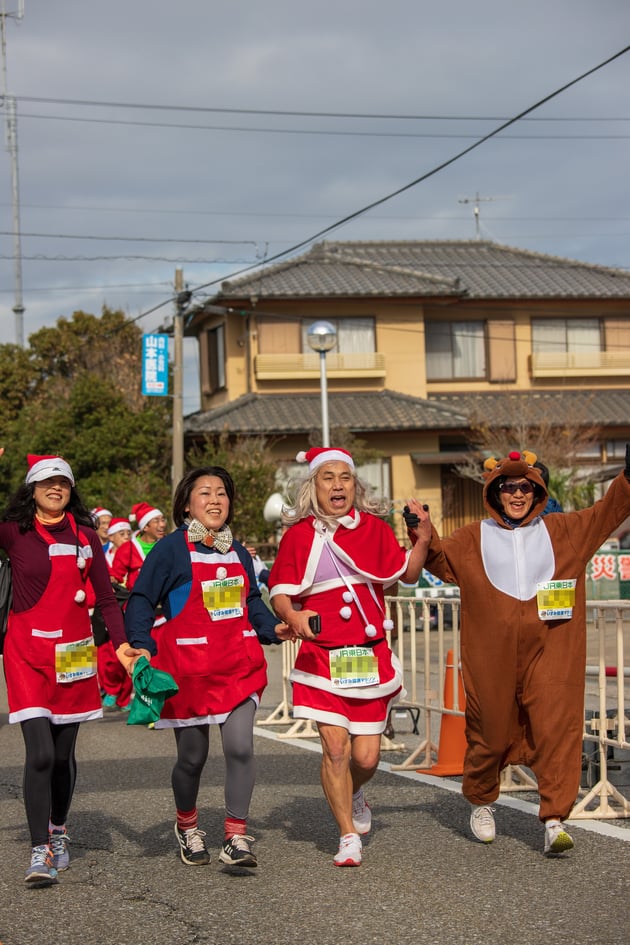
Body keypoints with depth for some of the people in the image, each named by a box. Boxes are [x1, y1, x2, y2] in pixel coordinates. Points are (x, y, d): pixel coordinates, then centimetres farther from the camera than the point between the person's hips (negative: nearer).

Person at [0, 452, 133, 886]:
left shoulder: (85, 536, 9)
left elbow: (105, 596, 11)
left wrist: (122, 642, -2)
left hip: (74, 652, 3)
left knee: (64, 752, 11)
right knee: (40, 753, -14)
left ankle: (58, 830, 35)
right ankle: (41, 852, -10)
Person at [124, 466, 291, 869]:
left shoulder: (238, 552, 11)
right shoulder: (172, 549, -4)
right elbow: (141, 601, -4)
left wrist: (273, 628, 4)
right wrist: (142, 646, -17)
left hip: (239, 663, 3)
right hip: (189, 665, -3)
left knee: (240, 745, -14)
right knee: (192, 755, 9)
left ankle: (237, 836, -4)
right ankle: (187, 825, 36)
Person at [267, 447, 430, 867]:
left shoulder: (374, 528, 4)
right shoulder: (298, 535, 1)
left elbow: (408, 574, 14)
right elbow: (280, 593, 1)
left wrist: (422, 540, -2)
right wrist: (293, 617, -20)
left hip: (370, 656, 2)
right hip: (322, 656, -1)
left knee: (367, 756, 2)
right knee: (335, 746, -10)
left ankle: (353, 796, 38)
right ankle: (349, 836, 6)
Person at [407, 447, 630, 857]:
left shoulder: (563, 530, 12)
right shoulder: (474, 539, 10)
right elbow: (440, 560, 6)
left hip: (550, 652, 0)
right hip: (493, 657, 0)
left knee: (556, 728, -12)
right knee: (490, 732, 9)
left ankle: (555, 820, -12)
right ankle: (482, 802, 35)